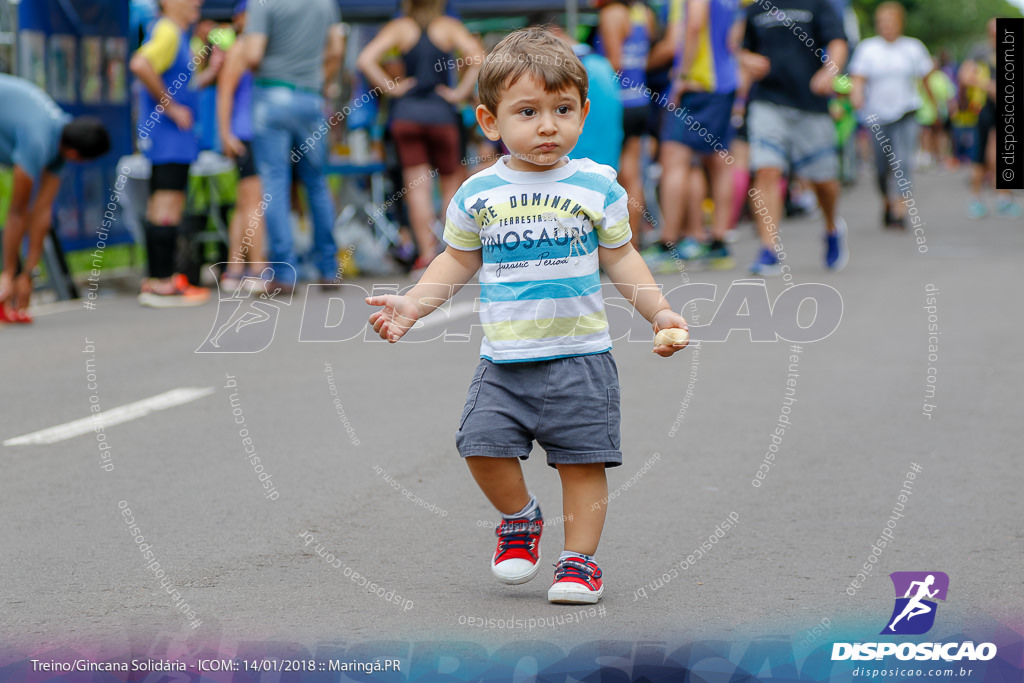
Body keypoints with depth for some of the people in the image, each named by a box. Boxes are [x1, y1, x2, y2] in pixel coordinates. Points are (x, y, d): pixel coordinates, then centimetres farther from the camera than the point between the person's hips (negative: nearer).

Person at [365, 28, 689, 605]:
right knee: (483, 444, -7)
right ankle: (520, 518, 21)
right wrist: (412, 304, 4)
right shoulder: (478, 194, 1)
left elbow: (620, 257, 7)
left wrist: (659, 311, -1)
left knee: (581, 458, -2)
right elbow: (459, 260, 14)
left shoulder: (597, 186, -2)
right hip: (505, 358, 2)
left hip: (580, 355, -2)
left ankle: (580, 559, 12)